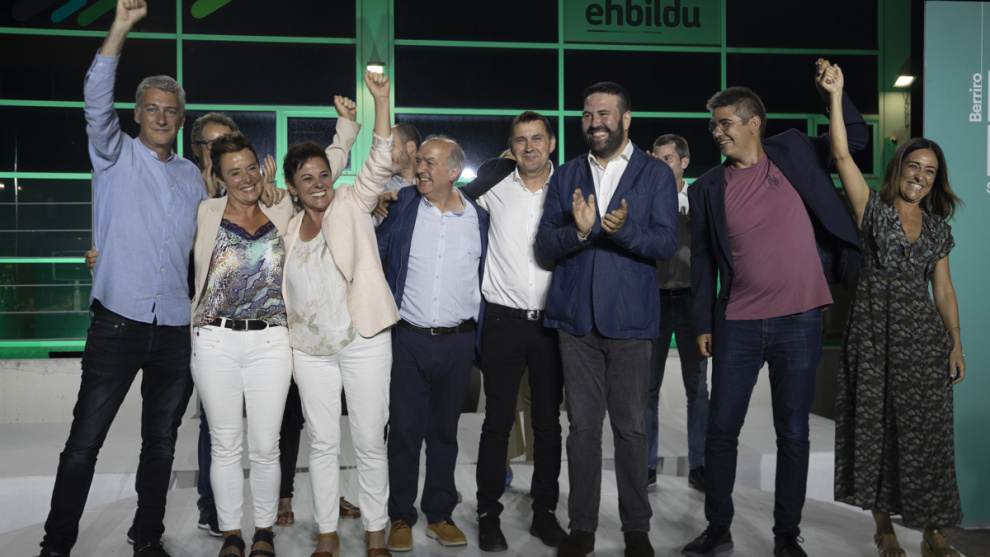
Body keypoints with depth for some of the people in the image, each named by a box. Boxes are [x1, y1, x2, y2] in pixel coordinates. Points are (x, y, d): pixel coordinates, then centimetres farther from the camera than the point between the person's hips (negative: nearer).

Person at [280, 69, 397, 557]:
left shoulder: (351, 205, 0)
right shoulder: (289, 228, 11)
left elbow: (378, 164, -15)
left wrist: (381, 100, -24)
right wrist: (285, 344, 15)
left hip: (363, 342, -3)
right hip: (310, 348, 4)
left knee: (370, 442, 3)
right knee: (322, 443, 8)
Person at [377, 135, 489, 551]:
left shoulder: (478, 218, 4)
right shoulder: (401, 205, 0)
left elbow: (485, 280, 9)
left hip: (457, 342, 1)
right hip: (408, 340, -1)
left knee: (444, 430, 12)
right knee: (405, 429, 4)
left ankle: (440, 514, 25)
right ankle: (400, 517, 18)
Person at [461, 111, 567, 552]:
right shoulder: (495, 185, 1)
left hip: (551, 321, 1)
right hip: (504, 320, -1)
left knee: (548, 422, 9)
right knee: (498, 420, 2)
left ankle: (545, 512, 22)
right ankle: (489, 514, 14)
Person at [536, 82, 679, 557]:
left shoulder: (655, 175, 3)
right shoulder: (566, 177, 11)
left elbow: (666, 244, -7)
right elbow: (545, 244, 3)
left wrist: (624, 229, -25)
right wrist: (578, 230, -17)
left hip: (629, 320, -2)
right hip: (577, 320, 2)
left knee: (630, 427, 5)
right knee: (582, 425, 7)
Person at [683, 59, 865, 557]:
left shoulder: (792, 152, 5)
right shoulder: (707, 188, 6)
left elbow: (856, 139, 11)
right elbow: (702, 260, 8)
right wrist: (703, 323, 6)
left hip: (799, 321, -1)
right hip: (738, 325, 1)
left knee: (793, 432, 7)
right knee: (721, 428, 5)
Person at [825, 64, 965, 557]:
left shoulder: (938, 228, 12)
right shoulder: (874, 211, 2)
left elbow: (943, 289, 12)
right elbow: (841, 155, -9)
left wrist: (956, 343, 4)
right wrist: (835, 95, -14)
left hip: (923, 336, 3)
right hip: (875, 332, -3)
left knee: (927, 431, 1)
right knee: (876, 426, 2)